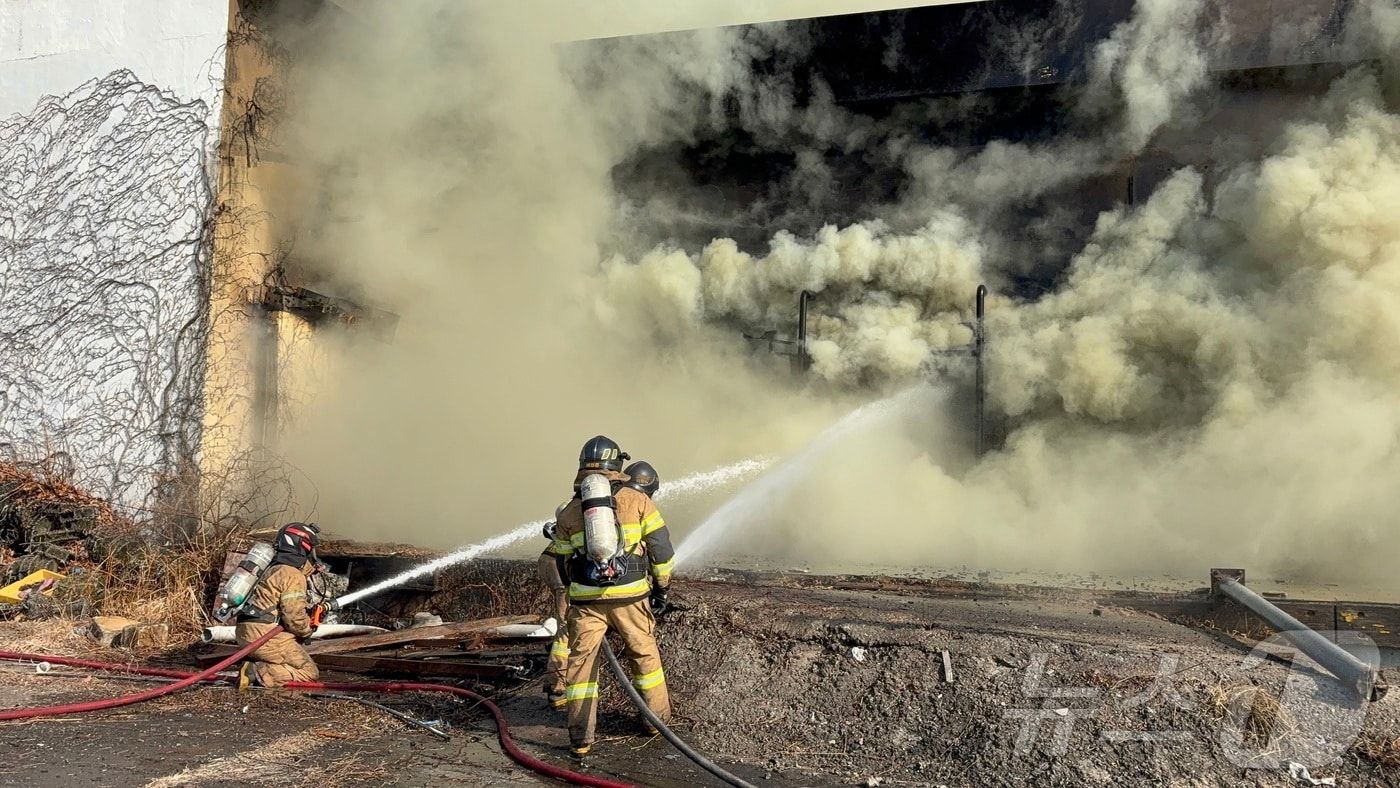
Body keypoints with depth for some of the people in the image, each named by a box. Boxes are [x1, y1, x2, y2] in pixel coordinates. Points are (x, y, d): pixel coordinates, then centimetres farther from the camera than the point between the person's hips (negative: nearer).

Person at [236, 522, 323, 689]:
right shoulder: (294, 576, -11)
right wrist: (308, 630, 2)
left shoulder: (275, 569, 22)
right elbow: (294, 617, -16)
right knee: (309, 673, -2)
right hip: (265, 635, -9)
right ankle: (258, 674, -17)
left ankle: (255, 666, -2)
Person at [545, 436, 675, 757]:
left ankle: (580, 739, 6)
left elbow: (562, 562, 13)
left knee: (581, 663, 8)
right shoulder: (638, 501, 0)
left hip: (586, 599, 1)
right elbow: (661, 547, -1)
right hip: (631, 596, 0)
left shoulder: (568, 511, 7)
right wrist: (661, 584, 13)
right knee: (645, 655, 18)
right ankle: (658, 718, 31)